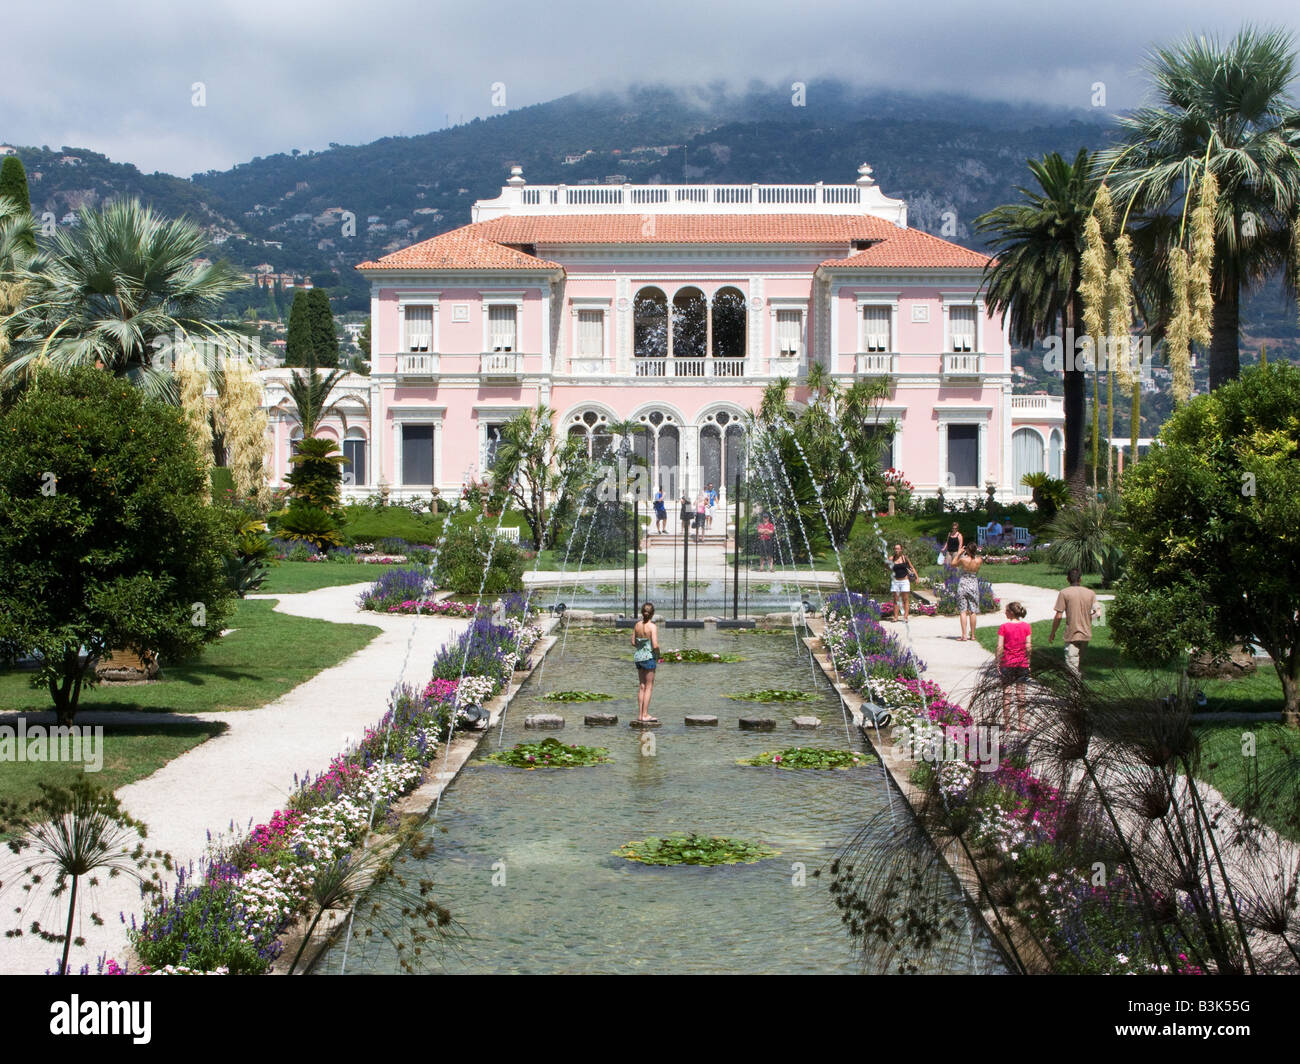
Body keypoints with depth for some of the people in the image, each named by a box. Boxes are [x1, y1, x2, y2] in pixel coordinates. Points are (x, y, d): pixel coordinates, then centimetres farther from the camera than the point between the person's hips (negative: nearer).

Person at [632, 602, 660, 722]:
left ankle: (640, 714, 16)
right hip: (649, 657, -6)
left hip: (638, 655, 6)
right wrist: (658, 654, -2)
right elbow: (655, 645, -21)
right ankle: (645, 714, 2)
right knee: (649, 687, 3)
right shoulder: (652, 626, -16)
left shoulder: (637, 625, 2)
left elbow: (633, 642, 8)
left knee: (641, 686, 14)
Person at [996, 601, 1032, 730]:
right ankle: (1021, 723, 11)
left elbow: (1000, 647, -11)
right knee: (1021, 694, 9)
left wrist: (998, 662, -3)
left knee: (1006, 693, 6)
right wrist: (1027, 661, 7)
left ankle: (1007, 724, 6)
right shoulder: (1026, 626, -1)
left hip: (1007, 663, -2)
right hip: (1022, 663, 2)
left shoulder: (1004, 626, -8)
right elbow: (1029, 646, -3)